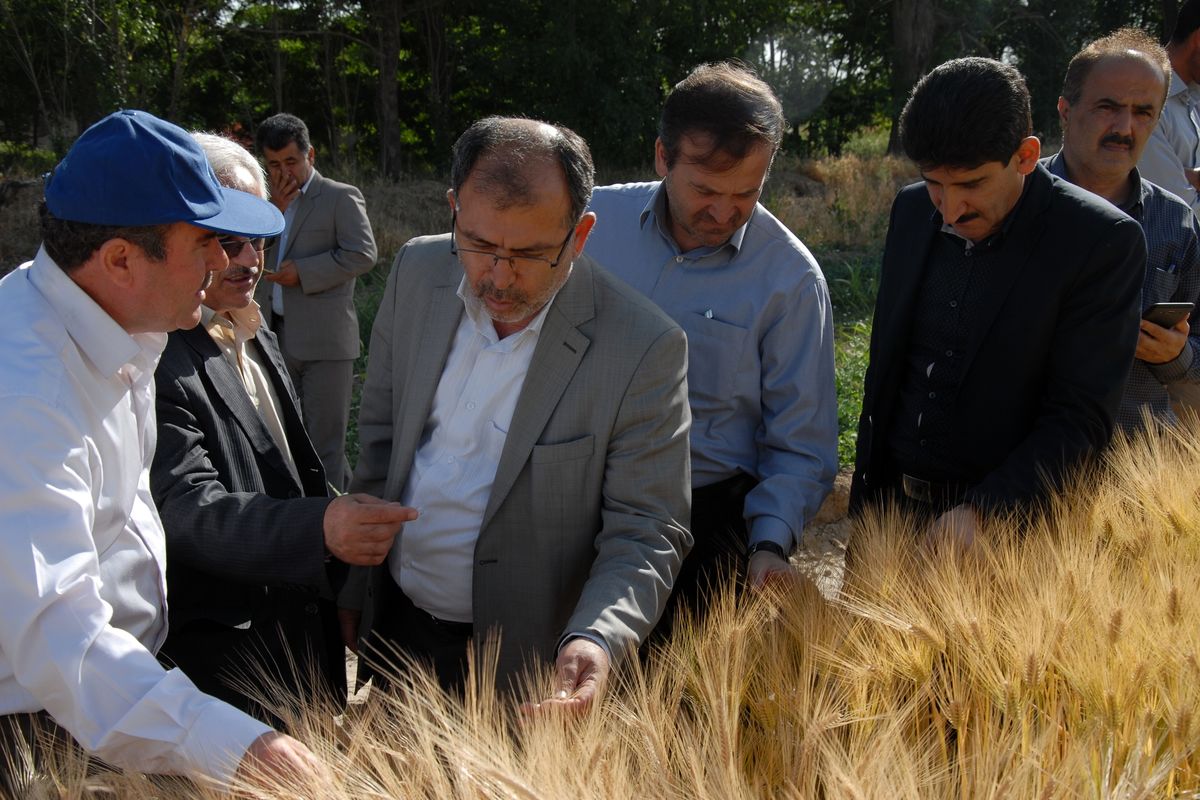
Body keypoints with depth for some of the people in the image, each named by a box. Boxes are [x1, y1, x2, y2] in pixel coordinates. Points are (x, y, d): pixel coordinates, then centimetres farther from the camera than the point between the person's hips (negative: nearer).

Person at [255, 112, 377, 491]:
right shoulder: (272, 202, 17)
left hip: (324, 338, -7)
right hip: (280, 336, 7)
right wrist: (276, 209, -4)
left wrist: (302, 271, -15)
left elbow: (363, 254, -14)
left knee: (325, 436, -2)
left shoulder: (341, 197, -2)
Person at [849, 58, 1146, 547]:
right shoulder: (912, 209, 2)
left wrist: (980, 511, -25)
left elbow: (1081, 416, -16)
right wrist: (864, 488, 11)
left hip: (1004, 521, -4)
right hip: (889, 499, 5)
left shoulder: (1102, 243, -15)